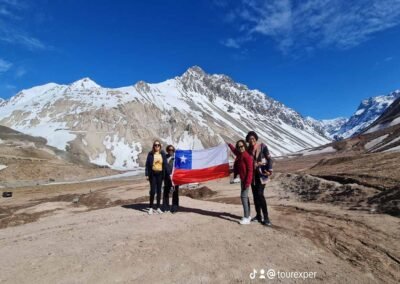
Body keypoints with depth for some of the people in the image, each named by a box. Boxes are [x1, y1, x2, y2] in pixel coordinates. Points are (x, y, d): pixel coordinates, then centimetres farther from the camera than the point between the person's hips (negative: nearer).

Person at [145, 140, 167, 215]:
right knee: (153, 191, -3)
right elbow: (147, 164, -1)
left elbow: (165, 164, 5)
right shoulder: (150, 154, -1)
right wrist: (147, 174, -6)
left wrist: (165, 174, -2)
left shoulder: (162, 154, 4)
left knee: (159, 191, 8)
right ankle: (151, 208, 12)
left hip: (160, 173, 2)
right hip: (153, 173, -2)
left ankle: (158, 208, 19)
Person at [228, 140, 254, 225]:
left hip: (246, 179, -9)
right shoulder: (240, 155, 7)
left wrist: (247, 182, -23)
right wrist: (230, 145, 46)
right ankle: (248, 216, 27)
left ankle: (246, 218, -1)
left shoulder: (247, 156, -18)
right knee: (245, 196, 15)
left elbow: (250, 170, -20)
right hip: (242, 179, 9)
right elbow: (235, 151, 31)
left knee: (243, 196, -8)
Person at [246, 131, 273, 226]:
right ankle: (258, 216, 22)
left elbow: (269, 158, -8)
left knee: (260, 194, -13)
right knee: (255, 195, 10)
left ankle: (266, 217, -3)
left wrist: (270, 170, -17)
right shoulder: (248, 149, 7)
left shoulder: (262, 146, -8)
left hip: (261, 173, -5)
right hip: (252, 174, 6)